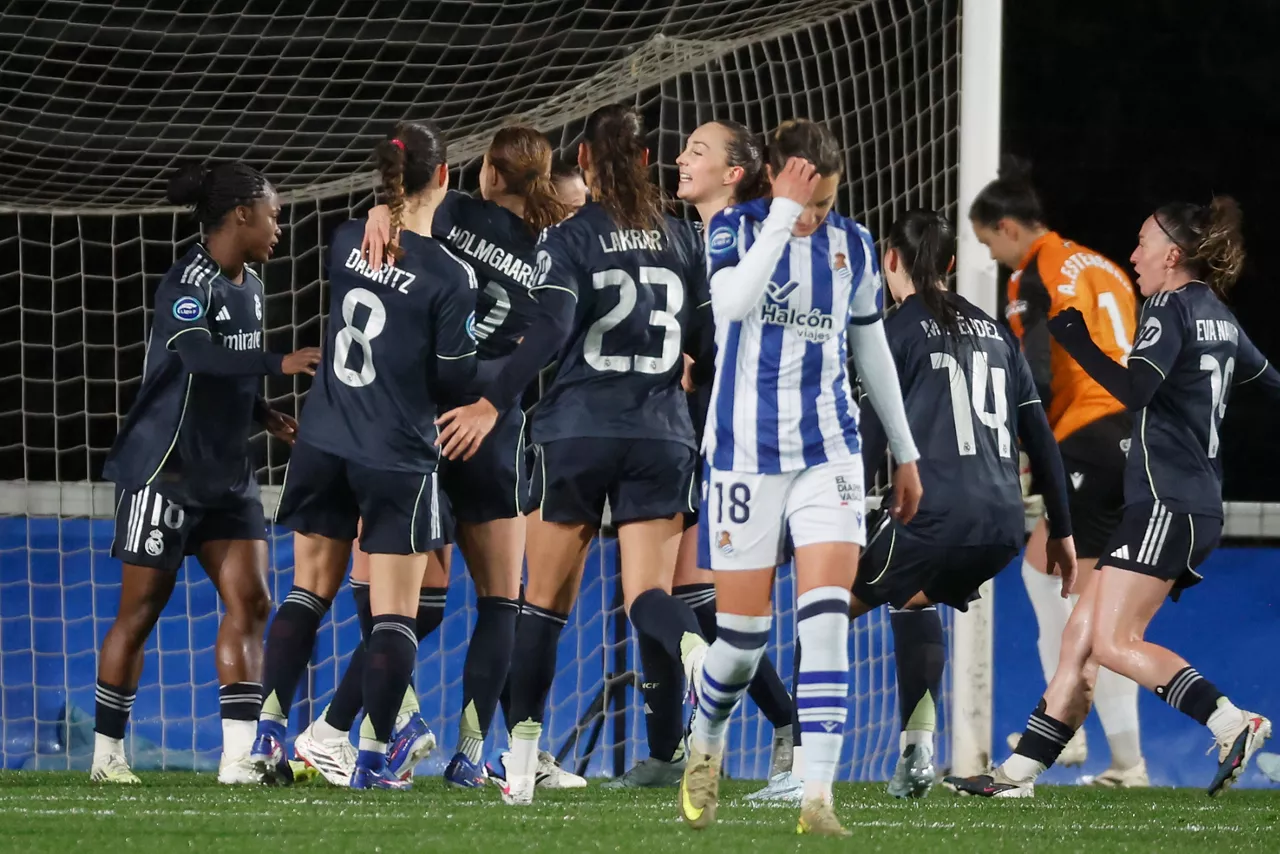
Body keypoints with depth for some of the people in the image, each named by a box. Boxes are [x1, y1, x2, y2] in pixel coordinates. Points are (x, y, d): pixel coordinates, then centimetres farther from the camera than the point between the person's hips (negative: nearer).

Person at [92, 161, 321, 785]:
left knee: (249, 603, -3)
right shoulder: (190, 282, -16)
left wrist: (264, 415, 3)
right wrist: (278, 364, -42)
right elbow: (195, 352, -34)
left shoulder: (250, 288, 11)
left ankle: (237, 757, -5)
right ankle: (107, 753, 11)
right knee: (140, 610, 0)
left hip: (226, 474, 8)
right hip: (165, 469, -8)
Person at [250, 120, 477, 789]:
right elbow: (456, 380, -9)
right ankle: (372, 758, -1)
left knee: (309, 591, 15)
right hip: (398, 458, -5)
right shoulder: (449, 275, -14)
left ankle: (268, 732, 9)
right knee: (394, 614, 2)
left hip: (324, 446, 5)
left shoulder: (347, 243, 1)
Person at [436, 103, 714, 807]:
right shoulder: (680, 240, 9)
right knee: (647, 595, -3)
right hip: (663, 434, 2)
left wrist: (493, 403, -20)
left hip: (578, 432, -2)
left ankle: (521, 763, 9)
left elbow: (550, 330, -18)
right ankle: (698, 649, -39)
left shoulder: (568, 239, -3)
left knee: (546, 602, 8)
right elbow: (709, 340, 9)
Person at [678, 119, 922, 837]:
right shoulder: (735, 227, -5)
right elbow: (734, 301, -27)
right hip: (746, 452, -2)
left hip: (829, 452, 2)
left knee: (827, 620, -15)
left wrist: (906, 453, 23)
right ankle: (706, 746, 33)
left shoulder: (853, 244, 5)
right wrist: (783, 213, -27)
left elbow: (872, 348, 17)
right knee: (743, 639, 1)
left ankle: (818, 797, -16)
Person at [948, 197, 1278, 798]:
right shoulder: (1217, 315, 17)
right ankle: (1019, 771, 7)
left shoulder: (1172, 307, -9)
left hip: (1167, 502, -10)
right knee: (1082, 633, 8)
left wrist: (1075, 339, -17)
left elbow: (1135, 391, -23)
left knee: (1114, 642, -14)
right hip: (1198, 509, 10)